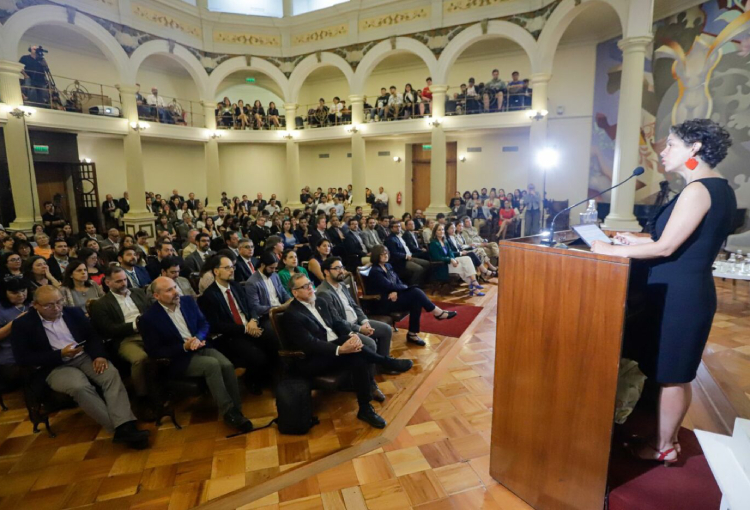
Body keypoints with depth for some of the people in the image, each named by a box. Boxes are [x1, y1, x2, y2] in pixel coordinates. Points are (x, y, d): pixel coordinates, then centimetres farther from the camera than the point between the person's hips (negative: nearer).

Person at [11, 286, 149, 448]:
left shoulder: (73, 312, 9)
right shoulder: (22, 324, 0)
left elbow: (92, 335, 8)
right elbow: (22, 358, -4)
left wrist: (99, 355, -12)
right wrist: (60, 354, -15)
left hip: (85, 356, 3)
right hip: (55, 366, -3)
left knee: (112, 374, -28)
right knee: (80, 387, -35)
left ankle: (125, 427, -36)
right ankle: (118, 428, -30)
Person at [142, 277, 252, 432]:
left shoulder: (188, 301, 5)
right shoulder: (149, 318, -9)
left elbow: (204, 323, 11)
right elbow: (154, 351, -8)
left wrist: (198, 338, -12)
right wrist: (184, 347, -18)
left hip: (201, 347, 5)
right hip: (179, 358, -4)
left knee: (227, 365, -24)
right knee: (212, 364, -32)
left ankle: (236, 410, -16)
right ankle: (228, 412, -23)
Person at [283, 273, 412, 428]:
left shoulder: (318, 302, 12)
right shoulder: (292, 315, -14)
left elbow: (336, 322, 11)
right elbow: (311, 345, -24)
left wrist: (352, 334, -12)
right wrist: (340, 349, -34)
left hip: (336, 346, 8)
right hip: (314, 360, -8)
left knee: (358, 358, -25)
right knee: (356, 355, -31)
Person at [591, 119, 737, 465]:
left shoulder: (698, 190, -18)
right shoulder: (719, 189, 12)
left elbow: (666, 248, -20)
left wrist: (614, 251, -14)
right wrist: (640, 241, 14)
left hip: (678, 294, -9)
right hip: (689, 291, 9)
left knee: (670, 376, 5)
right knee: (676, 374, 18)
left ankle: (663, 447, 21)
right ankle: (669, 437, 33)